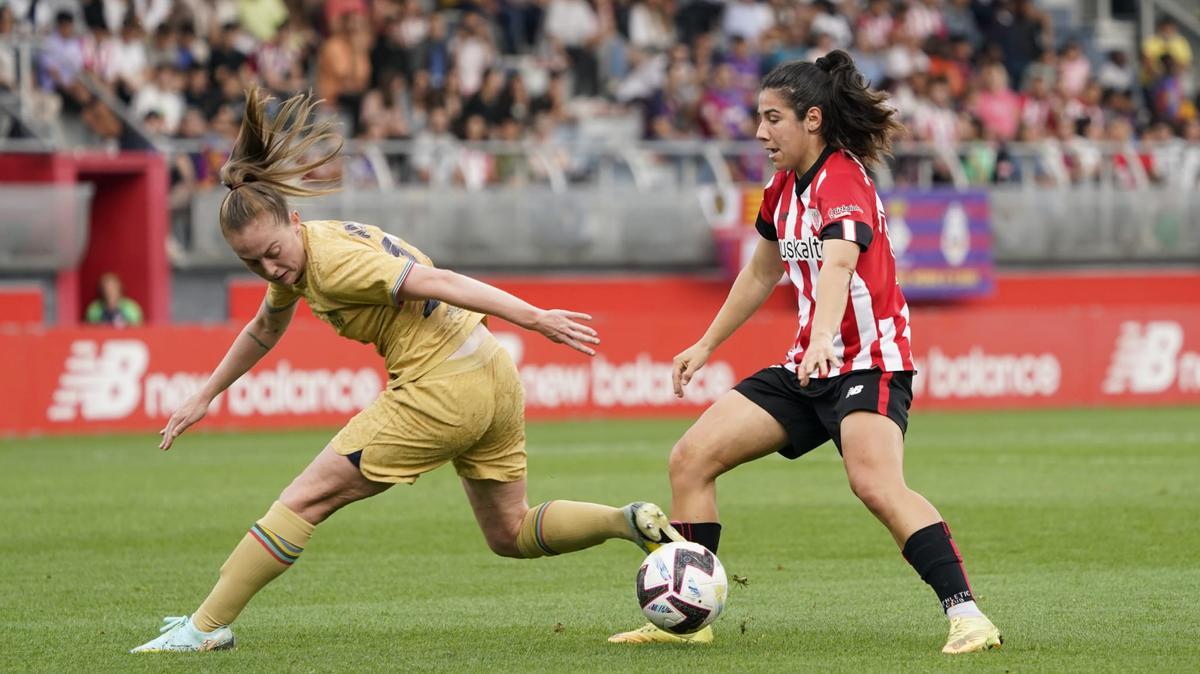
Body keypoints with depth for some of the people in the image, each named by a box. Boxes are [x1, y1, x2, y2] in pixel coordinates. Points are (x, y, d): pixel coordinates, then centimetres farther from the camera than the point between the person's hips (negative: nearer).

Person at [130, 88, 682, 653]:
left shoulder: (330, 262, -19)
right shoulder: (292, 257, 10)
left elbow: (435, 281, -24)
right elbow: (264, 331, 29)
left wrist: (534, 319, -28)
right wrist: (203, 398, 33)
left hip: (441, 390, -10)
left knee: (304, 501, -3)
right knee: (512, 534, 21)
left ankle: (206, 626, 0)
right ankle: (629, 522, 3)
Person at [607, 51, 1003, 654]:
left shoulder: (843, 182, -18)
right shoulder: (784, 188, 10)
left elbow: (838, 265, -38)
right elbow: (763, 272, 27)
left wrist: (823, 340, -54)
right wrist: (707, 345, 33)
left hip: (867, 362, -9)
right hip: (809, 364, 9)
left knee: (876, 484, -33)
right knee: (690, 459, 2)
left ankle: (965, 614, -33)